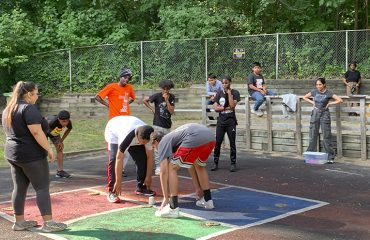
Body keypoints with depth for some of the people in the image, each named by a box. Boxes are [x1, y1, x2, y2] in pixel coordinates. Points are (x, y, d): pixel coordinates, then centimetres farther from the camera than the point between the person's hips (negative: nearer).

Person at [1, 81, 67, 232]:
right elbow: (36, 132, -24)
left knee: (19, 188, 12)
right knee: (42, 187, -3)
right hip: (31, 155, -9)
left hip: (12, 153, 9)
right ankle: (48, 223, -2)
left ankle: (19, 222, 17)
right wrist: (49, 149, -17)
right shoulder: (28, 108, -17)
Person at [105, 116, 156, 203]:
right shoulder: (127, 136, -46)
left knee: (142, 158, -6)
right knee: (114, 160, -24)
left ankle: (141, 187, 10)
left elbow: (150, 156, -19)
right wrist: (118, 182, -39)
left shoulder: (147, 136, -30)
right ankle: (111, 192, -18)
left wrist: (148, 176, -16)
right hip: (113, 133, -5)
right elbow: (119, 159, -43)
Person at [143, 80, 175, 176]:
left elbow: (171, 111, -7)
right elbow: (144, 100, 0)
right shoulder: (157, 96, -7)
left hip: (167, 126, 4)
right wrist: (152, 109, -2)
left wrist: (166, 100, -15)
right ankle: (158, 167, -4)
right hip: (158, 125, -4)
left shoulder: (172, 97, 2)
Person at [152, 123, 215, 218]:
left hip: (195, 139, -9)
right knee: (199, 166, 34)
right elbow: (191, 166, 48)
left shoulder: (163, 143, 16)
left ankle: (173, 208, -1)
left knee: (171, 168, 4)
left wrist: (166, 197, 8)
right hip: (210, 137, 9)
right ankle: (207, 200, 39)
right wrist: (198, 188, 58)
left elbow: (164, 172, 5)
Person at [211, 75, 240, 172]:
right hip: (221, 121, 3)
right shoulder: (219, 93, 8)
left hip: (230, 121, -3)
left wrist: (229, 93, -13)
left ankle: (233, 163, 10)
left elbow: (232, 105, -16)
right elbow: (216, 108, 0)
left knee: (232, 143, 2)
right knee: (217, 142, 2)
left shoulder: (235, 93, -2)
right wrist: (226, 108, -12)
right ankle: (215, 163, 10)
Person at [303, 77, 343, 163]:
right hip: (315, 114, 3)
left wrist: (329, 103, -9)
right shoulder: (314, 92, 2)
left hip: (324, 114, -3)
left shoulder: (328, 93, -8)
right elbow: (305, 97, 17)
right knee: (313, 136, 7)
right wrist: (312, 102, 4)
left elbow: (340, 100, -10)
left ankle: (330, 157, 2)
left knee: (326, 137, -3)